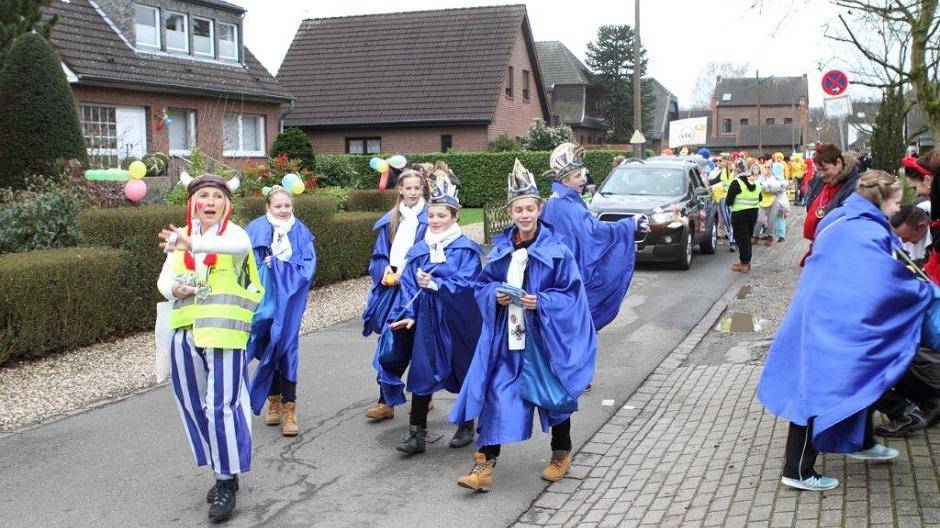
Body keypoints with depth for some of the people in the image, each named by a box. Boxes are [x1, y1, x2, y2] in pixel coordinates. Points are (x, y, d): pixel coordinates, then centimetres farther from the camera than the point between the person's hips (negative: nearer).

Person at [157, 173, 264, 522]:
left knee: (221, 406, -8)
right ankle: (223, 472, 27)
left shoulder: (233, 232, -5)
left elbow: (240, 245, -31)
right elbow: (163, 279, 15)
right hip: (186, 332, 6)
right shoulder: (180, 237, 12)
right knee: (195, 406, 11)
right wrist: (175, 289, -11)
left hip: (223, 331, -6)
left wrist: (192, 243, -49)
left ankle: (227, 482, 5)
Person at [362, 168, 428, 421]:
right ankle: (386, 402, 7)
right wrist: (386, 270, -7)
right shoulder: (390, 220, 10)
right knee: (391, 345, 2)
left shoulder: (429, 220, -3)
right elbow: (379, 255, 13)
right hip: (391, 289, 3)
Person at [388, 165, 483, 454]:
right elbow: (409, 285, 2)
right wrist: (408, 315, -8)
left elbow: (466, 284, -16)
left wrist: (434, 284, -24)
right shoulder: (418, 251, 4)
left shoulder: (466, 249, -7)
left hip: (460, 322, -2)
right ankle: (417, 433, 4)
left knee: (464, 373, 11)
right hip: (428, 321, 3)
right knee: (422, 373, -1)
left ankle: (466, 426, 30)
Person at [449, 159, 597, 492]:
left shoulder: (556, 250, -8)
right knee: (495, 395, -2)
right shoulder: (501, 249, 4)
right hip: (504, 337, 3)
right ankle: (485, 465, 3)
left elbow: (571, 293, -7)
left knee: (553, 394, 12)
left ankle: (561, 453, 35)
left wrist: (540, 301, -22)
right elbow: (482, 284, 11)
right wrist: (495, 294, -10)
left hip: (545, 336, -3)